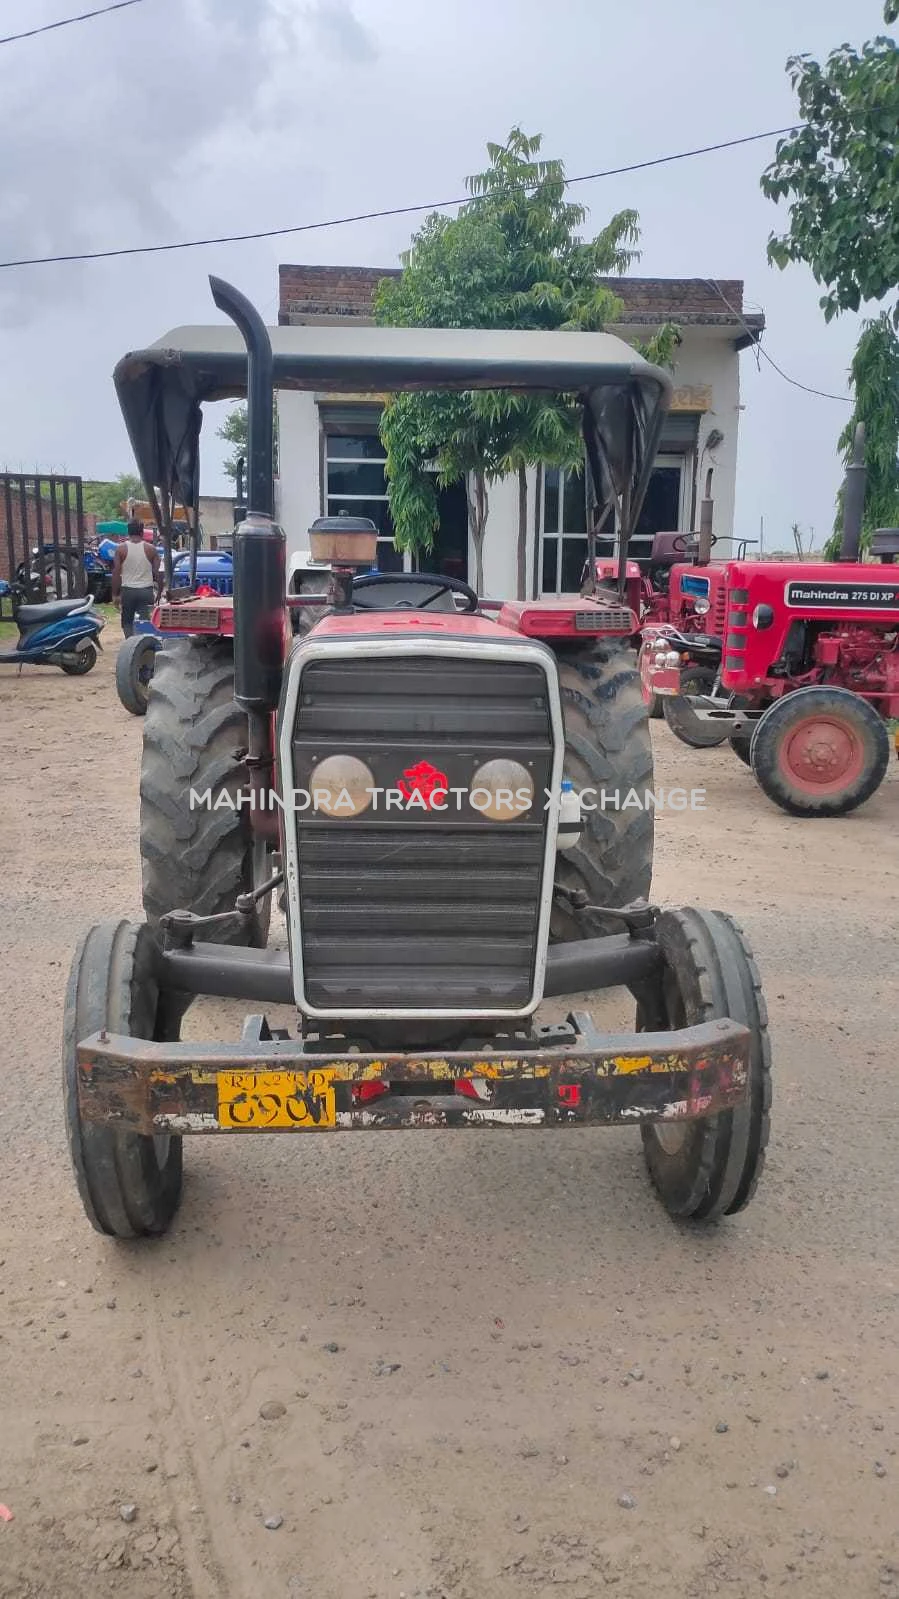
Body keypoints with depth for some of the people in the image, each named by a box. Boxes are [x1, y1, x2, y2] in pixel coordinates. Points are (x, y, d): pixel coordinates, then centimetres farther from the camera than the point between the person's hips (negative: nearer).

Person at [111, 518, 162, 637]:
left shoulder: (121, 548, -2)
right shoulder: (151, 549, -1)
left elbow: (116, 573, -3)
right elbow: (158, 573, 0)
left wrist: (115, 595, 2)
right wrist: (159, 591, 10)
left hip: (127, 590, 0)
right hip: (146, 590, 0)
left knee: (127, 622, 13)